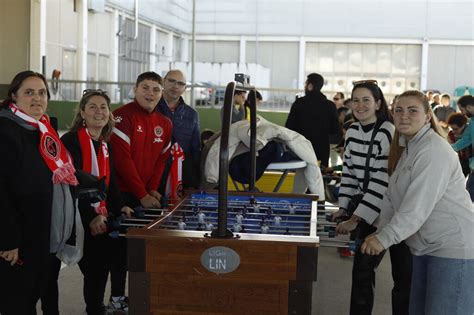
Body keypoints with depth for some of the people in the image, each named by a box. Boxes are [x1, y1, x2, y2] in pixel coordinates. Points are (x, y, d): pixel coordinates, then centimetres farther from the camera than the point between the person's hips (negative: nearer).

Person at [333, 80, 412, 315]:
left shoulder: (389, 134, -20)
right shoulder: (353, 131, 2)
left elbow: (382, 182, -23)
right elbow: (349, 172, 10)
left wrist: (356, 218, -23)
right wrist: (344, 207, 3)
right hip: (369, 211, 6)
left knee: (402, 275, 1)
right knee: (362, 269, 8)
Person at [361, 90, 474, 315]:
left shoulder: (433, 150, -18)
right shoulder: (404, 148, 12)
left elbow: (418, 205, -24)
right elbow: (392, 197, 12)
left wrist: (385, 239, -21)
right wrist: (380, 232, 1)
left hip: (454, 247, -9)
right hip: (427, 246, 9)